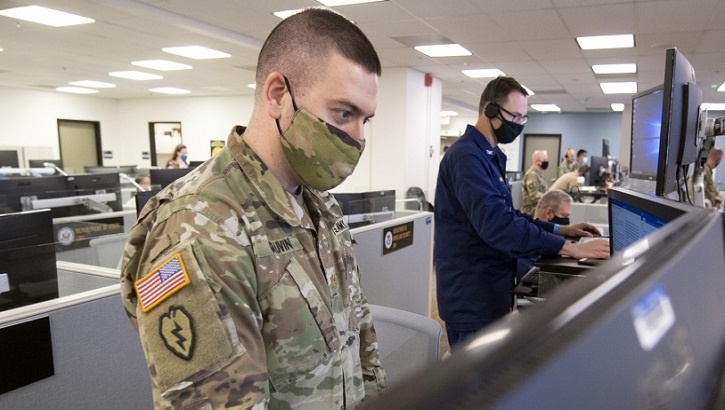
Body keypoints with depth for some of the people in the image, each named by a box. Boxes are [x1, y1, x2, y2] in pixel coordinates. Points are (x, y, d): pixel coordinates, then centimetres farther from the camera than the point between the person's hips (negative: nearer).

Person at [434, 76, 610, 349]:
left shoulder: (489, 155, 15)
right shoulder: (467, 155, -20)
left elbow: (505, 214, 19)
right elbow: (495, 223, -31)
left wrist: (558, 229, 8)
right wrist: (567, 247, -30)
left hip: (488, 290, 10)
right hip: (472, 296, -10)